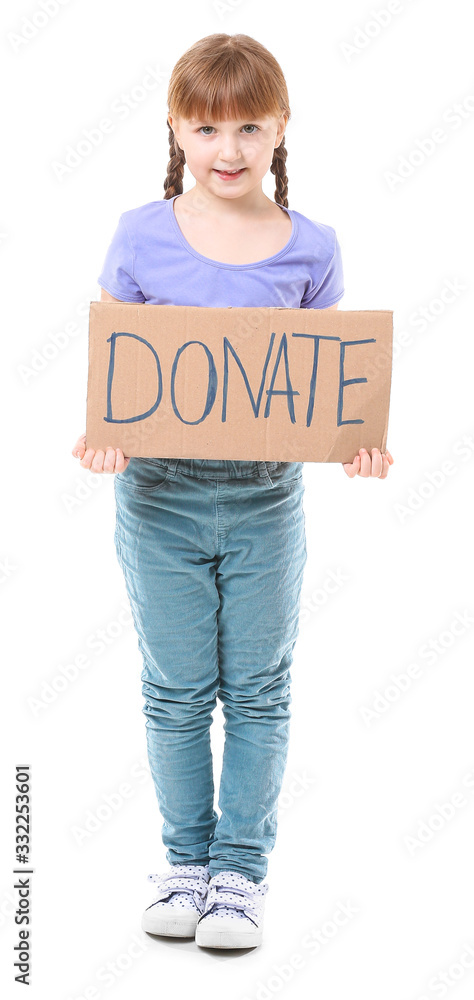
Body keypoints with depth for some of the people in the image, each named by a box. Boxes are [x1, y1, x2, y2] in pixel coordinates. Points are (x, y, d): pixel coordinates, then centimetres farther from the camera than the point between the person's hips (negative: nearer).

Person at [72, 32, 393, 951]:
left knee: (257, 691, 9)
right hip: (160, 496, 0)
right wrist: (102, 434, -18)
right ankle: (186, 856, 28)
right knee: (177, 691, 10)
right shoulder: (141, 237, -4)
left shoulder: (309, 248, -2)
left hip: (265, 498, 1)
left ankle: (242, 864, 25)